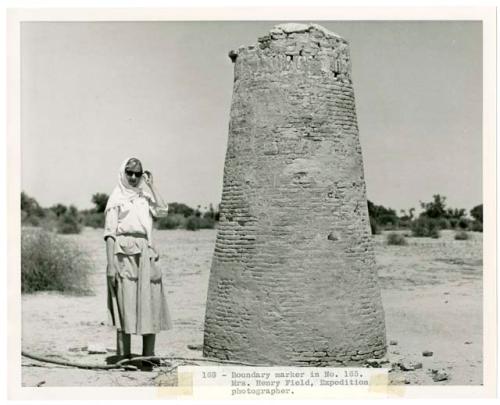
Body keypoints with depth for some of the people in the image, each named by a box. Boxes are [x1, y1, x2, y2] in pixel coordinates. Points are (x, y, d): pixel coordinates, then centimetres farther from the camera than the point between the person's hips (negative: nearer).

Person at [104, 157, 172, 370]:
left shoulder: (144, 197, 17)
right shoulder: (116, 198, 3)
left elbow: (162, 210, 0)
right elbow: (110, 232, -3)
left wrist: (150, 185, 4)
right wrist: (110, 264, -12)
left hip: (145, 253, 5)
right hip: (124, 252, -5)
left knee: (150, 305, 2)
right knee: (125, 306, -4)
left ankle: (148, 357, 9)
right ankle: (123, 358, 2)